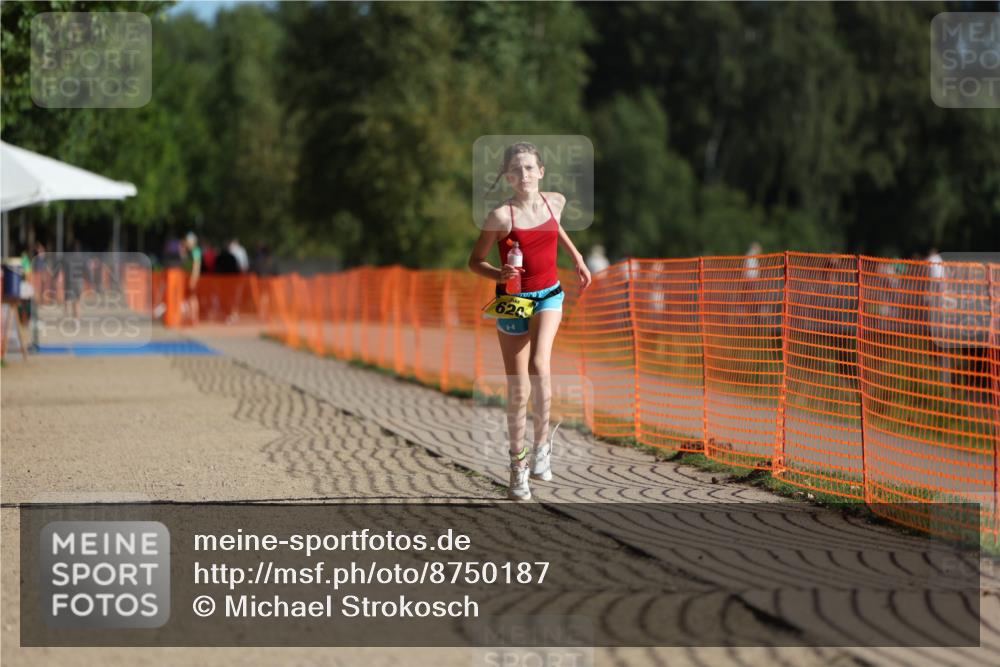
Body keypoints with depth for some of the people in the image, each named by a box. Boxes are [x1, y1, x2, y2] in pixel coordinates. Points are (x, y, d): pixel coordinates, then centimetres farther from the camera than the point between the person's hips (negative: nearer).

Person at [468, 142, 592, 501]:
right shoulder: (501, 215, -14)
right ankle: (518, 466, 16)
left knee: (539, 364, -27)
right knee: (518, 391, 2)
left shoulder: (555, 201, -1)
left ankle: (542, 438, -9)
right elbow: (475, 261, -7)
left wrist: (577, 258, 25)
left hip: (548, 295, 2)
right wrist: (499, 274, -25)